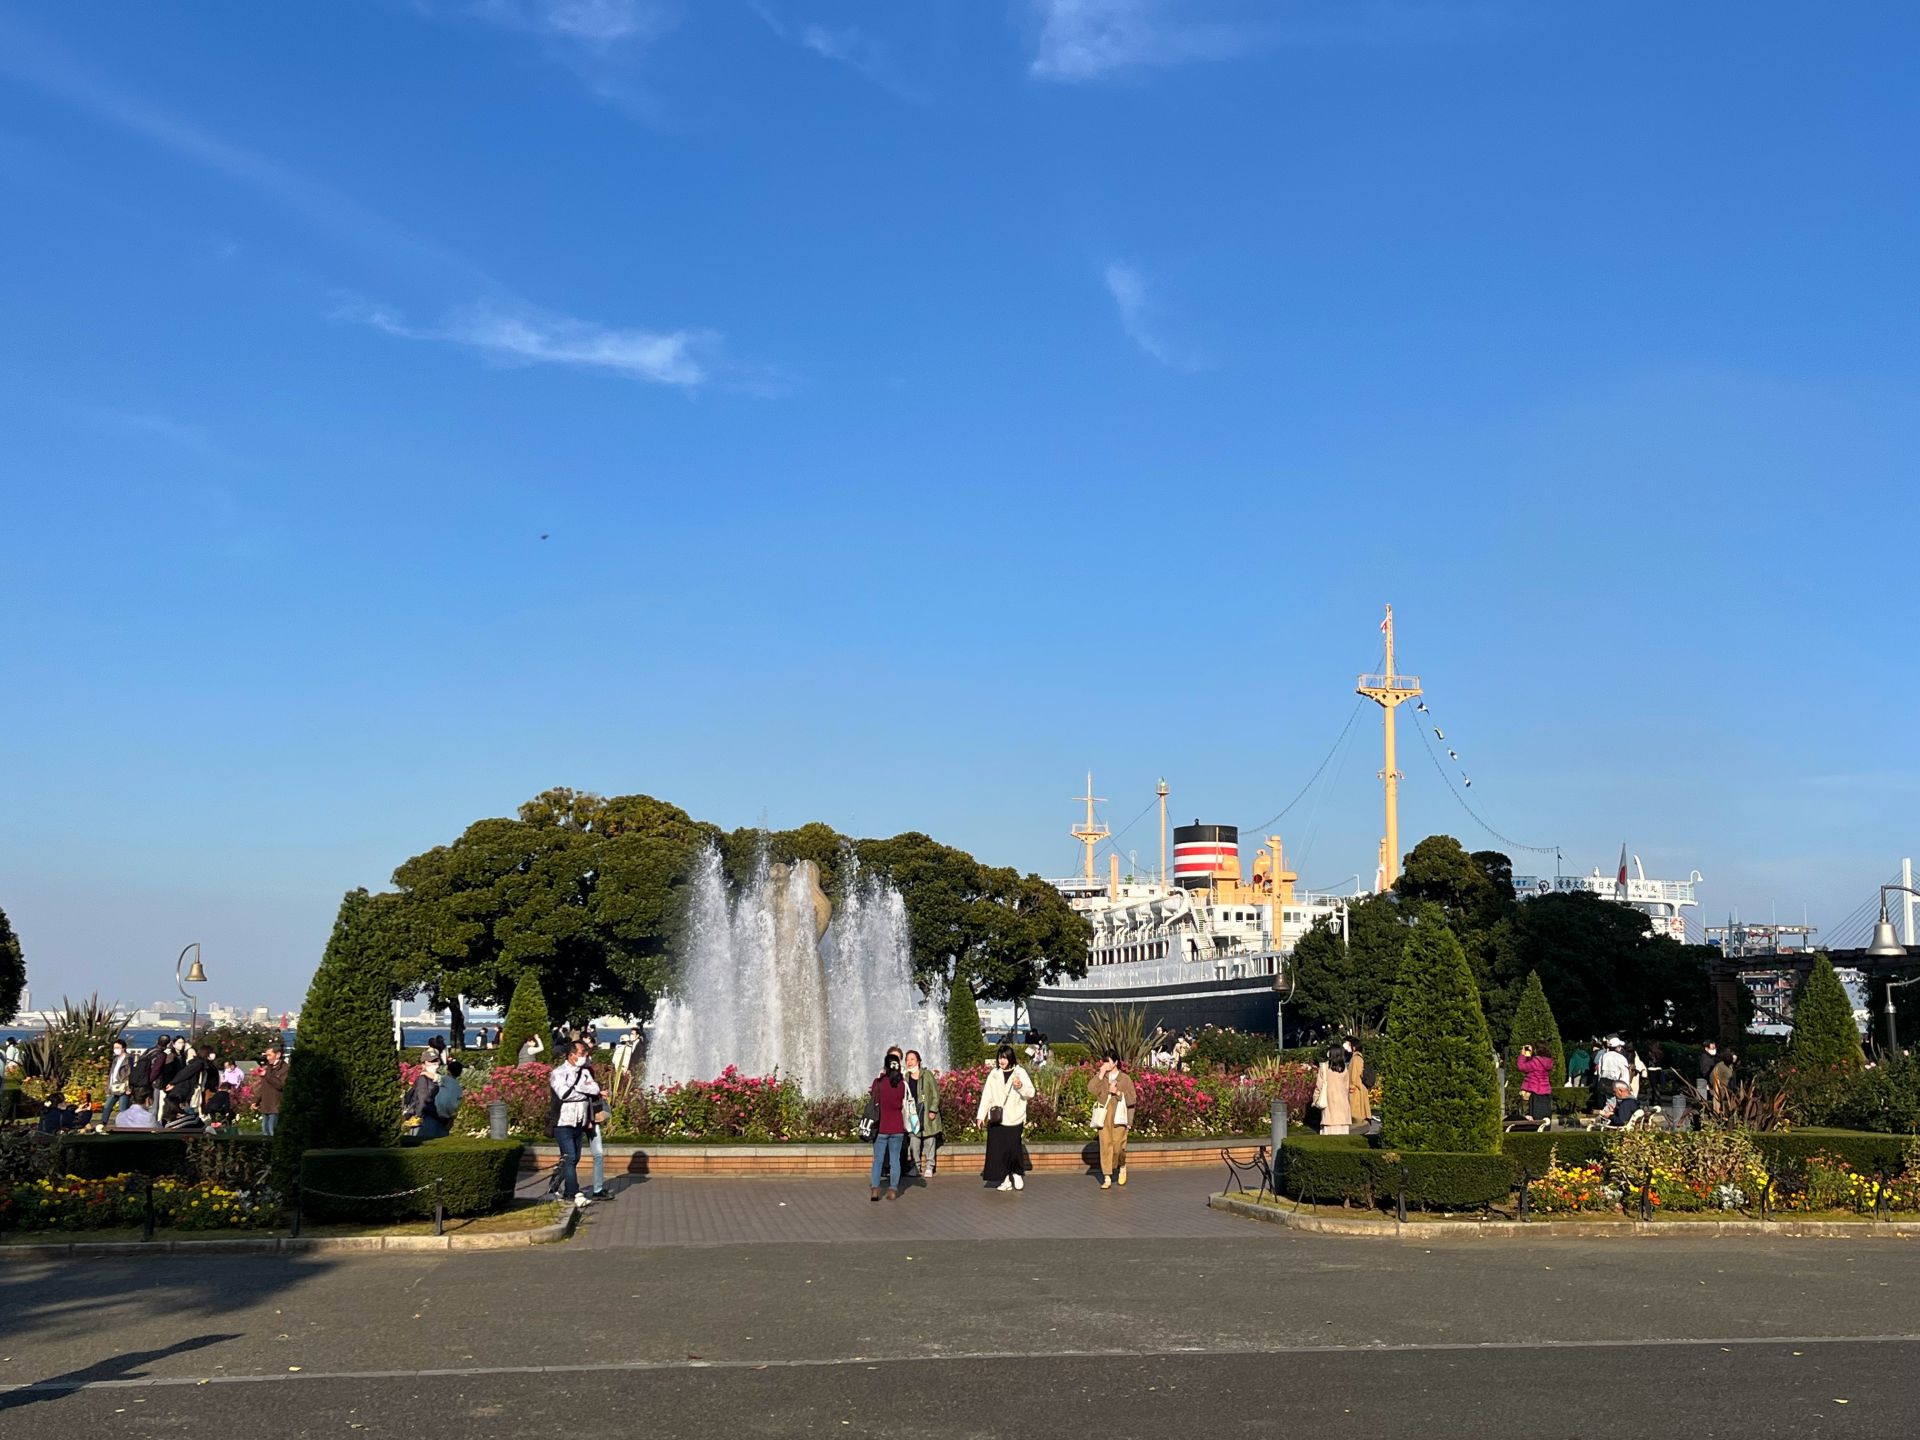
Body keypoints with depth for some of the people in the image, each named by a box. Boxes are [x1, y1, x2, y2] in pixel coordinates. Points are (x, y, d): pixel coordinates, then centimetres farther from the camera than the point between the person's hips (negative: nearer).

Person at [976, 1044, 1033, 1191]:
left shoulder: (1020, 1073, 2)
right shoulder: (994, 1074, 8)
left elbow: (1031, 1092, -4)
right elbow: (986, 1095, 6)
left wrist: (1021, 1086, -24)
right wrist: (981, 1115, 0)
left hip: (1014, 1118, -2)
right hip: (996, 1118, 3)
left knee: (1013, 1148, -7)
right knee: (998, 1150, -1)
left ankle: (1016, 1174, 16)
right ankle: (1006, 1179, 8)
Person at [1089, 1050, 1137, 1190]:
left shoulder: (1125, 1078, 5)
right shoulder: (1100, 1077, 11)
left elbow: (1132, 1099, 3)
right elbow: (1091, 1090, -7)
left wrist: (1118, 1092, -10)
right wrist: (1101, 1074, -9)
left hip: (1119, 1116, -2)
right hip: (1104, 1115, 2)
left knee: (1118, 1145, -11)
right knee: (1105, 1145, -5)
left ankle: (1122, 1166, 20)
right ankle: (1107, 1178, -4)